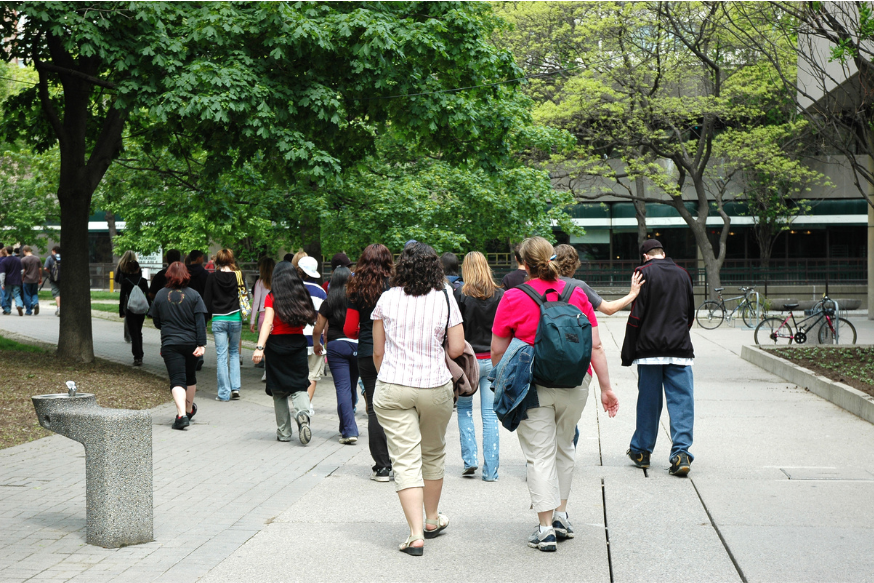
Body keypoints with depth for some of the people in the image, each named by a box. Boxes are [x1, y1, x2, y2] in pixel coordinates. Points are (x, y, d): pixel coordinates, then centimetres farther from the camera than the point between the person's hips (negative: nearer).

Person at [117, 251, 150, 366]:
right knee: (138, 332, 18)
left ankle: (137, 357, -12)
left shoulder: (125, 281, -6)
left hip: (130, 310, -3)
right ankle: (140, 356, 21)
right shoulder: (143, 281, -1)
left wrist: (121, 311, 3)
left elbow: (122, 297, -4)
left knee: (134, 334, -2)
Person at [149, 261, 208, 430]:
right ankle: (189, 410, 39)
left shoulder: (160, 295, -1)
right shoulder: (193, 295, -3)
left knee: (177, 380, -6)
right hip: (191, 343, 2)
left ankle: (182, 414, -26)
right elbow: (200, 322, -7)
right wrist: (201, 344, -7)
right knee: (190, 376, 21)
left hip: (170, 344, -1)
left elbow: (156, 322, 8)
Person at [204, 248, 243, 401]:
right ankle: (235, 388, 7)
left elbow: (207, 301, -1)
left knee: (221, 355, 3)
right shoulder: (238, 276, -2)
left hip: (218, 320, -1)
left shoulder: (212, 277, -4)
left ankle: (224, 393, 3)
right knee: (234, 352, 18)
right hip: (235, 319, 1)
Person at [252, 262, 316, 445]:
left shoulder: (271, 298, -6)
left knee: (279, 392, 10)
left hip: (277, 344, -1)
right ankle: (302, 412, -25)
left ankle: (284, 432, 14)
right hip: (298, 344, 1)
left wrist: (259, 347, -23)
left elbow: (268, 323, -17)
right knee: (299, 386, 6)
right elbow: (307, 321, -1)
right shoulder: (302, 296, 3)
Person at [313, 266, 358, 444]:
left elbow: (318, 329, 4)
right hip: (357, 345, 2)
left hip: (336, 345, -2)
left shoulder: (328, 302, 0)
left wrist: (316, 344, 23)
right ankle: (347, 426, 30)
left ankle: (349, 431, -13)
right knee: (352, 386, 15)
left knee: (343, 387, -4)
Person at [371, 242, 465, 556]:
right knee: (433, 453, 20)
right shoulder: (445, 299, -2)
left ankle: (416, 534, -8)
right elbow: (456, 348, -3)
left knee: (405, 460, 0)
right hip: (435, 386, 1)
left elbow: (378, 351, 3)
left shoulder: (387, 299, -1)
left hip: (392, 388, -1)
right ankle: (432, 520, 36)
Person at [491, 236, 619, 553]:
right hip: (574, 384, 3)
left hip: (533, 386, -3)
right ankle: (561, 514, 27)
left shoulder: (513, 298, -7)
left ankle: (546, 527, 3)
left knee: (540, 455, 3)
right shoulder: (576, 294, 2)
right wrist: (605, 388, 7)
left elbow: (497, 351, -1)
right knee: (564, 449, 21)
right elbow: (595, 346, 2)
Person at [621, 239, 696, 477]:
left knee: (648, 401, 8)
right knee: (682, 401, 0)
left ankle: (641, 451, 20)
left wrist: (628, 352, -3)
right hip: (680, 349, 2)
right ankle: (681, 454, -11)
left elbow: (636, 315, -8)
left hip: (649, 348, -2)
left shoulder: (644, 272, -4)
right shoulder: (683, 274, 10)